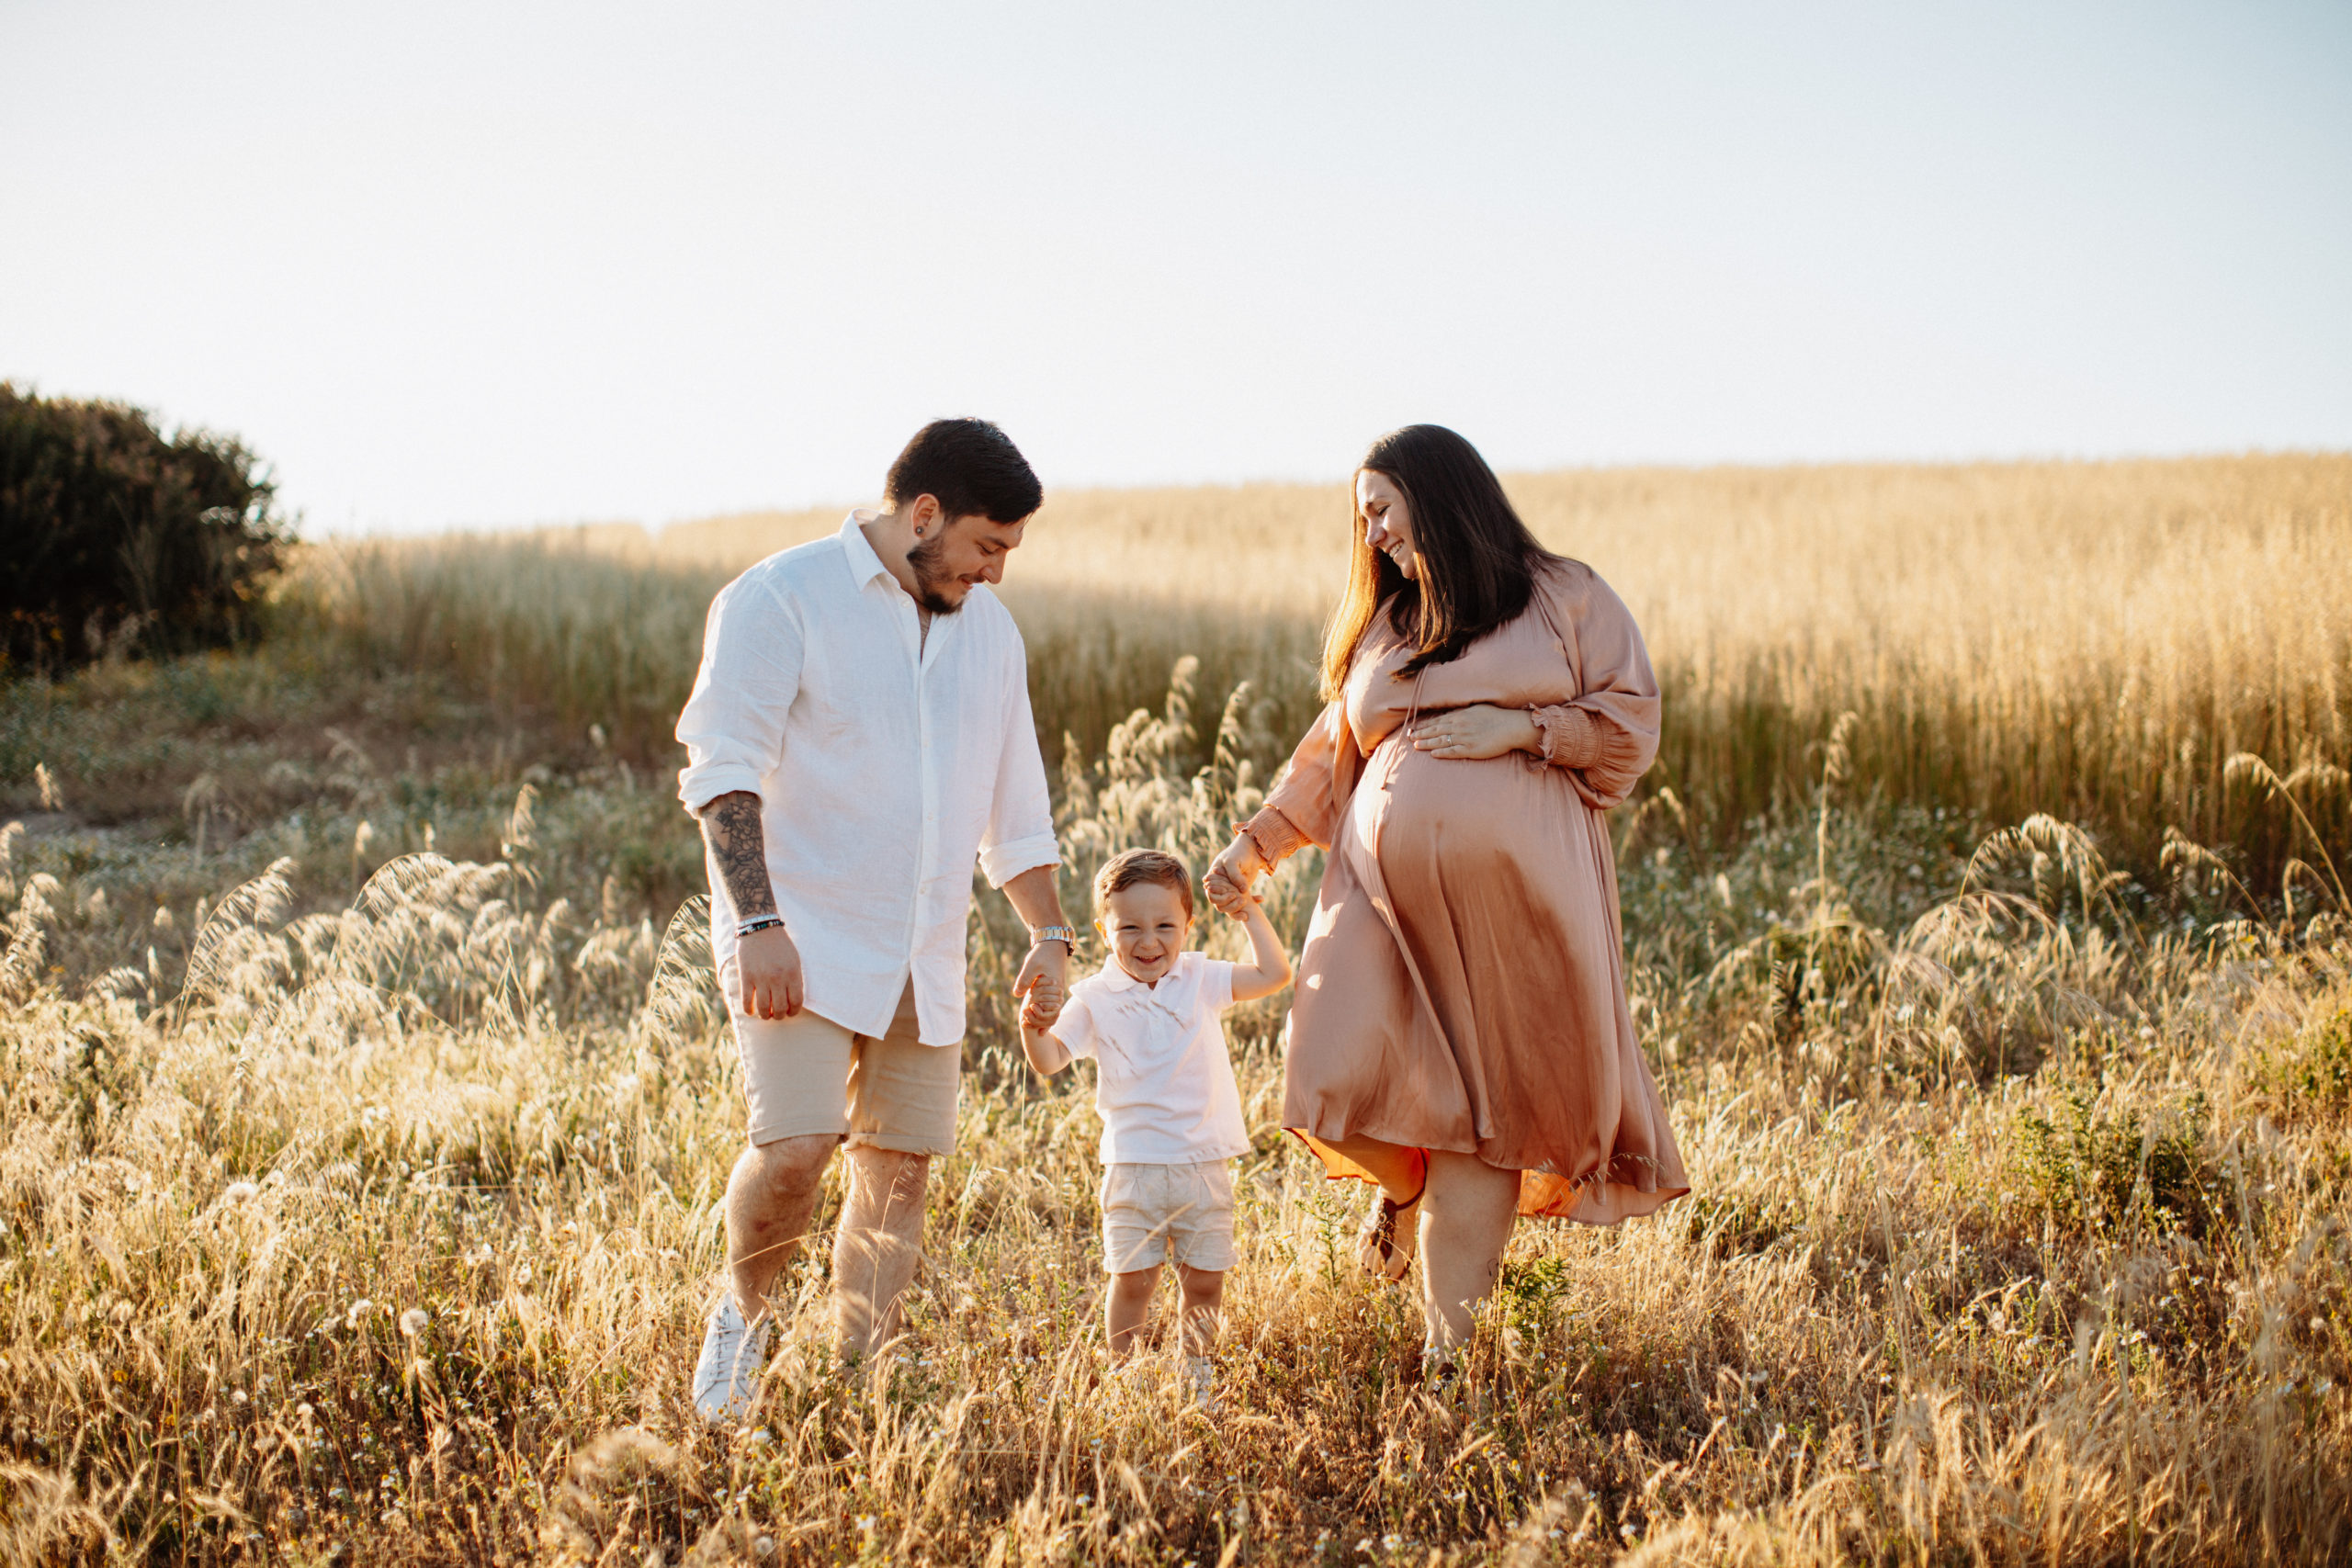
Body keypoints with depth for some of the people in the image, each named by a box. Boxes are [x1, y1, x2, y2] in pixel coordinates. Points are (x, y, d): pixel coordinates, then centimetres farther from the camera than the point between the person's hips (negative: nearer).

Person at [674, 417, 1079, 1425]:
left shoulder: (988, 631, 16)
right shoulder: (780, 600, -5)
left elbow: (1015, 803, 23)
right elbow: (724, 771, -12)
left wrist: (1049, 933, 13)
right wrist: (758, 923, -21)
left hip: (924, 960, 6)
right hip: (800, 942, -6)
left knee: (901, 1164, 3)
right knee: (794, 1145, -19)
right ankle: (742, 1312, 9)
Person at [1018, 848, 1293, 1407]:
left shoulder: (1200, 980, 4)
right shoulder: (1095, 998, -1)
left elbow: (1273, 974, 3)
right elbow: (1051, 1060, -6)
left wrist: (1250, 914, -2)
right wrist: (1033, 1028, -26)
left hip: (1204, 1165, 2)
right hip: (1134, 1166, -2)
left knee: (1204, 1281, 7)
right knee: (1132, 1279, -1)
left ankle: (1197, 1376, 24)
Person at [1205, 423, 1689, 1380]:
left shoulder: (1564, 599, 9)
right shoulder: (1376, 627, 21)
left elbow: (1631, 720, 4)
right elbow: (1330, 757, 22)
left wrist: (1519, 729, -9)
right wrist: (1259, 843, 10)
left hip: (1514, 892, -3)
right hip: (1390, 886, 3)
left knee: (1481, 1104, -6)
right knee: (1343, 1078, -14)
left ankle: (1451, 1337, 3)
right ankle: (1401, 1182, 22)